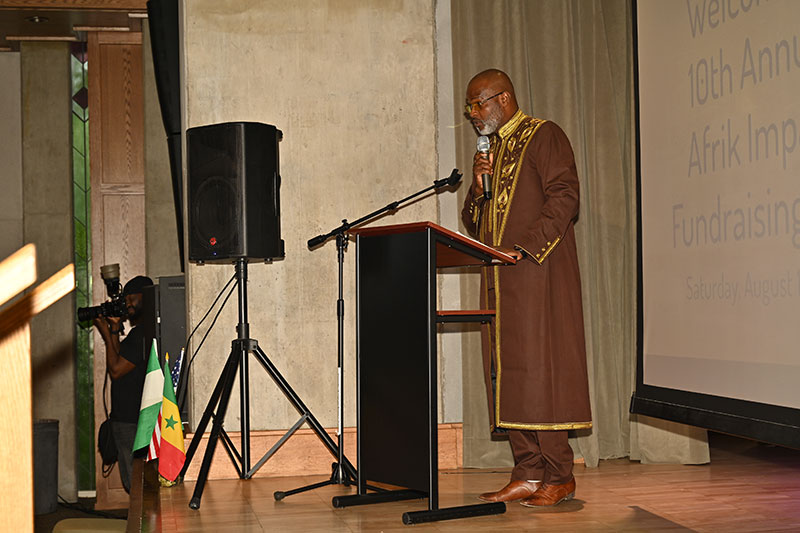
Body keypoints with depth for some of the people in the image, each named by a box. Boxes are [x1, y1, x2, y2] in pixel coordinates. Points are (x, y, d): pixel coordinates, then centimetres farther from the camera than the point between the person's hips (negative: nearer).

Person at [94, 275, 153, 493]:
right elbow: (121, 363, 14)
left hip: (132, 423, -10)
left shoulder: (141, 334, -16)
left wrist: (107, 335, -6)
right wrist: (115, 331, 7)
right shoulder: (140, 332, 16)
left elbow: (116, 370, -15)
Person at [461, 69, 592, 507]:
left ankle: (559, 476, -4)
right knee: (507, 375, 4)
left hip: (538, 274, -8)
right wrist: (479, 187, 4)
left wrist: (523, 248, -20)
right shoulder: (491, 150, 24)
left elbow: (564, 197, -13)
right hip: (499, 280, 8)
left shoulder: (544, 136, 0)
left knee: (539, 368, -10)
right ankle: (529, 474, 8)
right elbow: (473, 225, 24)